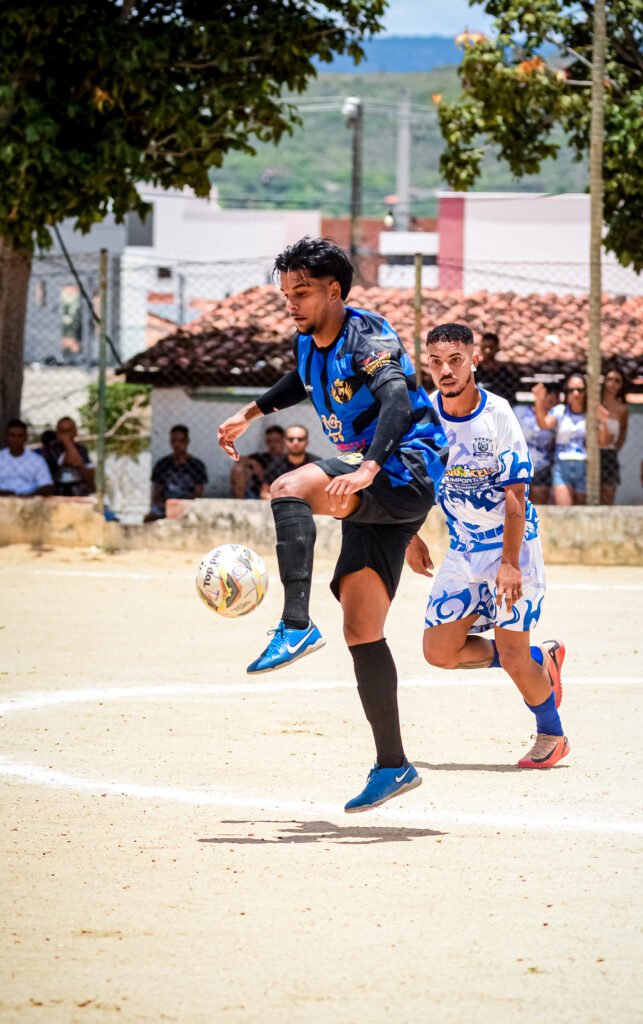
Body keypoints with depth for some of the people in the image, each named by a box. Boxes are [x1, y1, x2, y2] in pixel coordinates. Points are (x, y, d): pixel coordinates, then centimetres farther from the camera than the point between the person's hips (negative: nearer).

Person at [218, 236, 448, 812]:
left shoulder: (367, 337, -14)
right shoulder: (310, 343, 12)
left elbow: (397, 398, -32)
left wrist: (367, 469, -46)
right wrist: (252, 413, 39)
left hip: (407, 471, -9)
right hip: (375, 496, 9)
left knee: (289, 489, -30)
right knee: (361, 630, 3)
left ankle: (297, 628, -38)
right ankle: (393, 767, 5)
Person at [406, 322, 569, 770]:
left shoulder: (497, 416, -19)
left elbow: (515, 496, -19)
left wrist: (509, 564, -23)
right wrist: (413, 538, 11)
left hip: (511, 544, -6)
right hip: (463, 547, 6)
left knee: (512, 656, -8)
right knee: (440, 651, 1)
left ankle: (552, 736, 17)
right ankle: (540, 659, 21)